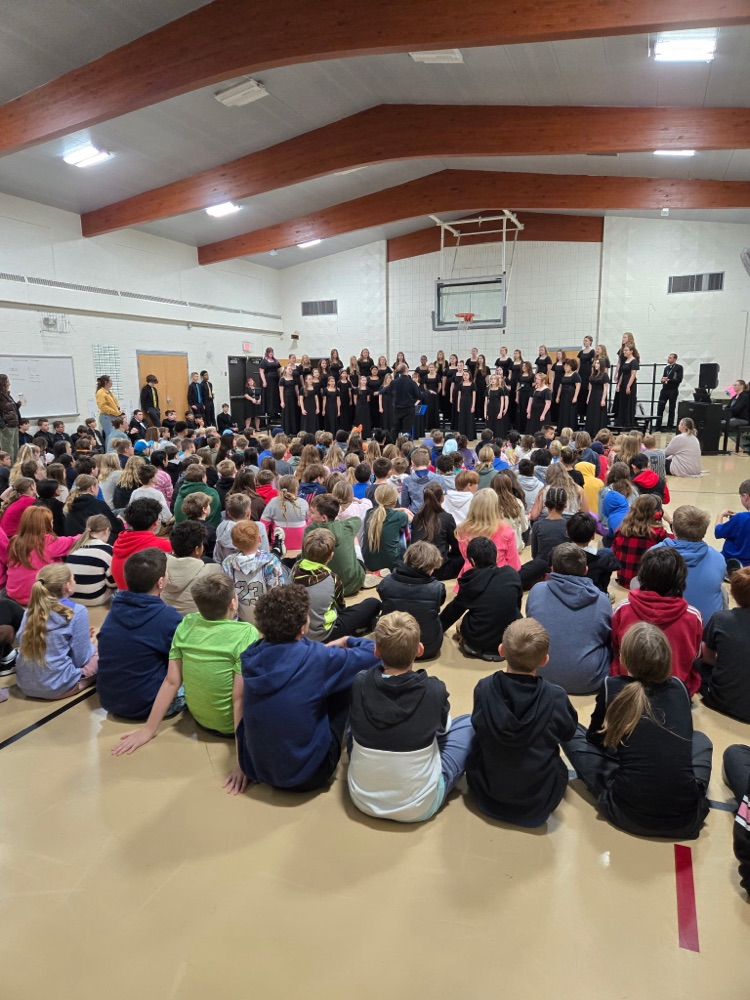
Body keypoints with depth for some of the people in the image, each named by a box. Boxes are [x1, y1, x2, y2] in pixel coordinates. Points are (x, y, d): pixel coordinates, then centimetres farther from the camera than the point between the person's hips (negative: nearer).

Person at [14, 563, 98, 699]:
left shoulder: (31, 609, 2)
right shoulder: (77, 611, -15)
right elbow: (80, 659, -12)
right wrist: (89, 644, 11)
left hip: (25, 684, 6)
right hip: (57, 685, -6)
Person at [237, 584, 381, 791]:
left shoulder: (252, 655, -8)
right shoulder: (316, 658, -22)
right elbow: (374, 652, -7)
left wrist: (329, 647, 19)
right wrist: (347, 641, 13)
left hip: (254, 768, 6)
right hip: (305, 776, -5)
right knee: (345, 685, 8)